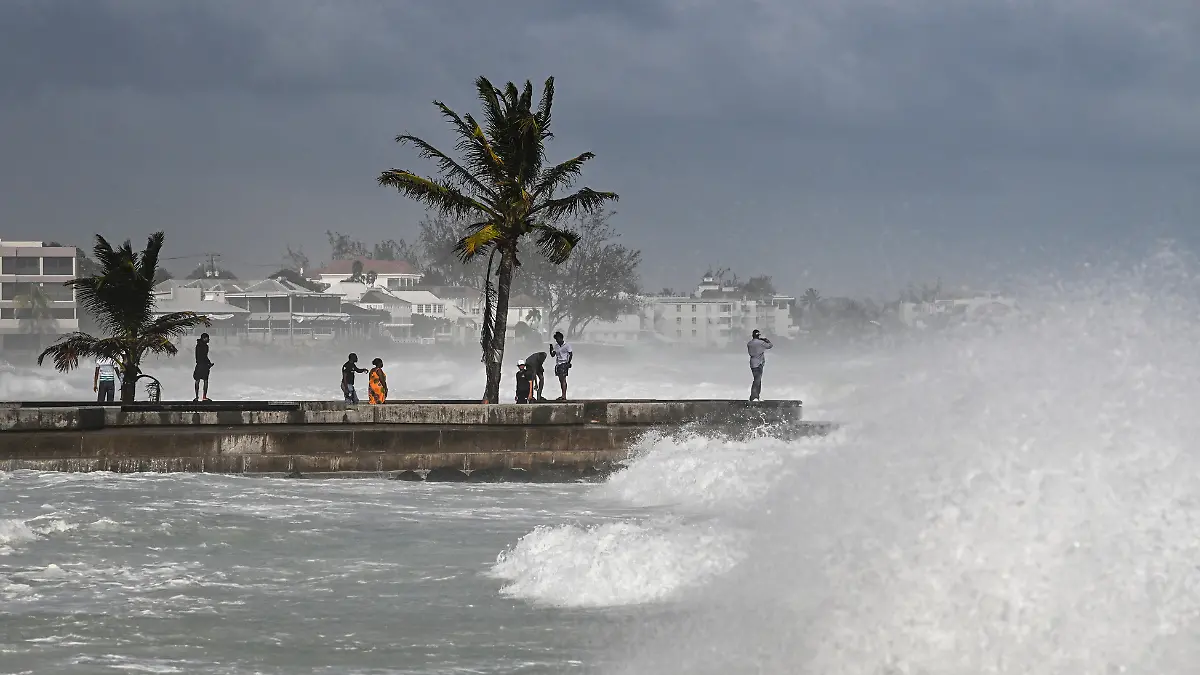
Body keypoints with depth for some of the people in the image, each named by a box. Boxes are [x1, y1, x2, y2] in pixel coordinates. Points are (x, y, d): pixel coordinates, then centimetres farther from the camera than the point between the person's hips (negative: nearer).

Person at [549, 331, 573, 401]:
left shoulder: (566, 346, -4)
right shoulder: (556, 346, 13)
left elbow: (571, 354, -3)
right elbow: (553, 354, 11)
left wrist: (568, 363, -11)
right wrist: (551, 349, -6)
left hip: (564, 364, -7)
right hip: (558, 364, 7)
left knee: (563, 379, -13)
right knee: (561, 380, 8)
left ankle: (564, 396, -17)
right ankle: (563, 395, 12)